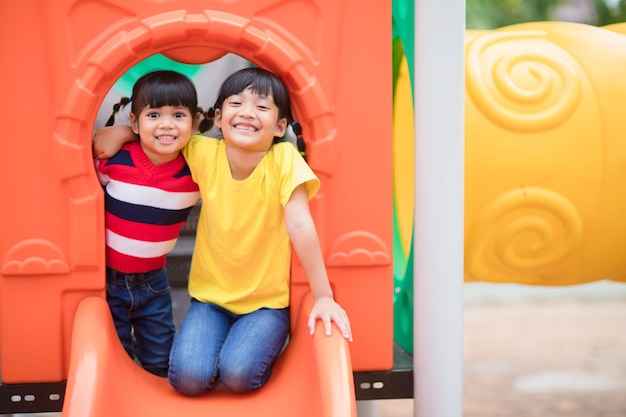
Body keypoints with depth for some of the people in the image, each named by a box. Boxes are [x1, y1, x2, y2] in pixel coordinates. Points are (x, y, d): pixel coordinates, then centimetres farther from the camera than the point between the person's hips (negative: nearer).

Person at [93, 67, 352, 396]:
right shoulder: (204, 153, -8)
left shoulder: (284, 159, -16)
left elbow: (300, 226, -22)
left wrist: (323, 296, -24)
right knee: (189, 377, -19)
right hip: (211, 297, 2)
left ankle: (254, 348, 10)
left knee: (238, 374, -25)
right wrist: (123, 133, -8)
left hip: (267, 301, -2)